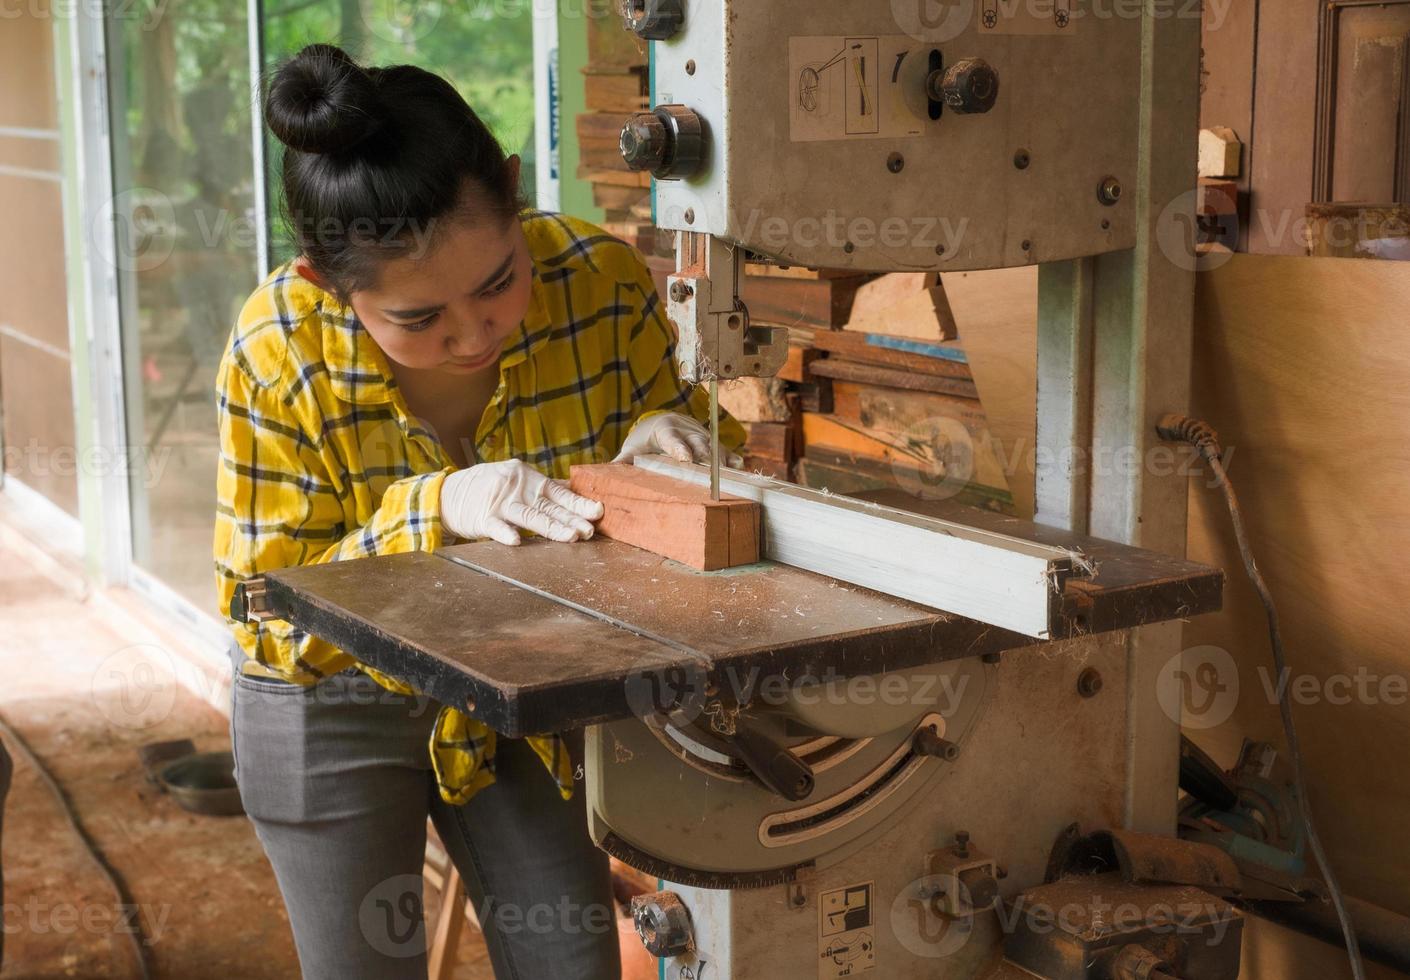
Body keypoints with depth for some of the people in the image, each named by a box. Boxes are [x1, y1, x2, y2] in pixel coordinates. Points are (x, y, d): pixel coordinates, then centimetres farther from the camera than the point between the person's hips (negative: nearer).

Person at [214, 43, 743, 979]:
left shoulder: (603, 282, -23)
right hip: (335, 716, -2)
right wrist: (433, 511, -38)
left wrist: (672, 435, -28)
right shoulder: (280, 353, -27)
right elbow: (272, 617, -22)